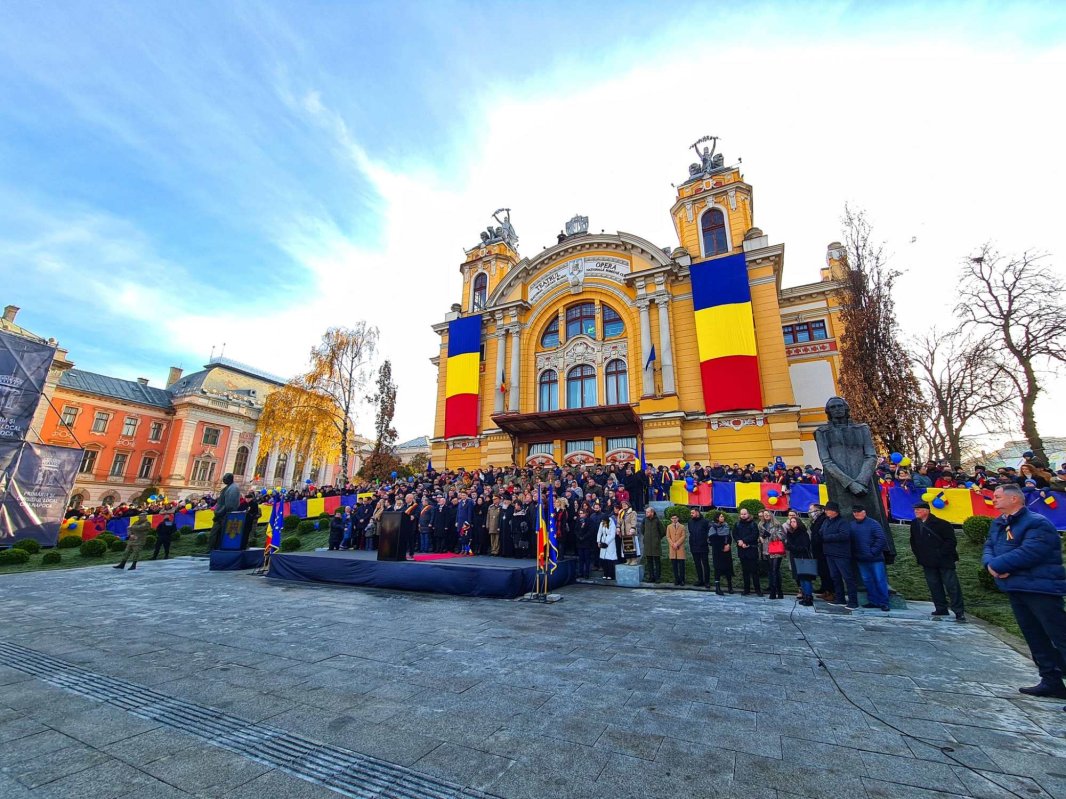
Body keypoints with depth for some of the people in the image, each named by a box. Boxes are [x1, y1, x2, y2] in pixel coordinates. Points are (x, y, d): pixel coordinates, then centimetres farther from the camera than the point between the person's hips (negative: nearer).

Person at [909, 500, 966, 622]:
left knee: (952, 586, -3)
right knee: (934, 586, 9)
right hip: (928, 563, 6)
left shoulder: (940, 523, -12)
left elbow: (951, 541, -10)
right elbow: (913, 542, 18)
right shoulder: (914, 525, 6)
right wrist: (919, 556, 12)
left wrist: (941, 553, -13)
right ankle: (941, 609, 18)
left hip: (944, 561, -6)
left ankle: (959, 611, 3)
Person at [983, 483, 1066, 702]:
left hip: (1040, 588, -8)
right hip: (1015, 588, 9)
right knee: (1035, 637, 15)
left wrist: (996, 564, -16)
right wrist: (990, 563, -12)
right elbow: (989, 548, 10)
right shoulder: (998, 524, 13)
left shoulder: (1037, 523, -14)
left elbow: (1029, 553, -24)